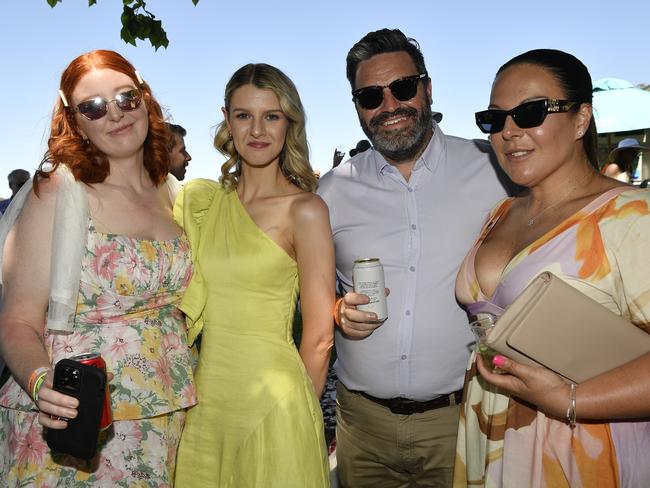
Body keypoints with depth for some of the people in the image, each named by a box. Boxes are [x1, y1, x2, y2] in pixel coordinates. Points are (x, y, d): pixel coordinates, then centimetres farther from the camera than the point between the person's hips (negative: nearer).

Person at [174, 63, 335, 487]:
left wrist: (296, 412, 0)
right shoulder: (200, 200, 5)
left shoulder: (304, 210, -11)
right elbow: (184, 305, 13)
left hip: (270, 403, -5)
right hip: (205, 400, 5)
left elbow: (319, 336, -8)